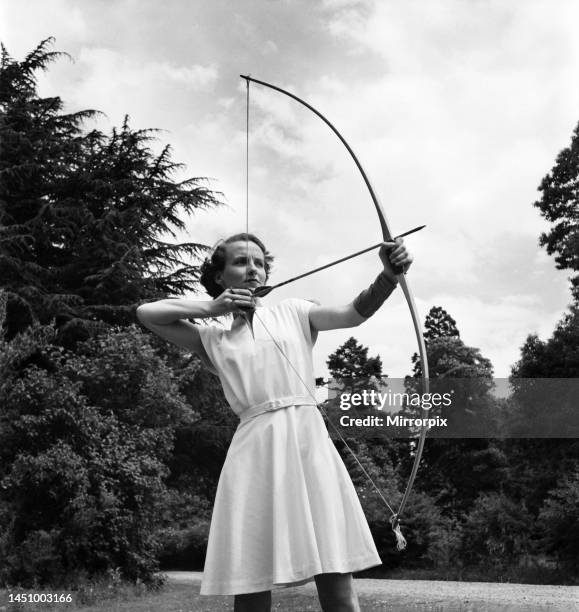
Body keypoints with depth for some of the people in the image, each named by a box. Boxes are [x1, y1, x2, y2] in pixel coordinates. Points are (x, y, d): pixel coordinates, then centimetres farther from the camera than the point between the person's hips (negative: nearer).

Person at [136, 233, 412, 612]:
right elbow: (146, 314, 13)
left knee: (337, 582, -7)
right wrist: (210, 308, 10)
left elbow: (354, 313, 0)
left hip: (308, 441, 0)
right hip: (254, 452, 1)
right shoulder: (213, 340, 17)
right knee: (250, 581, -2)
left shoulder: (293, 314, 16)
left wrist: (389, 274, -18)